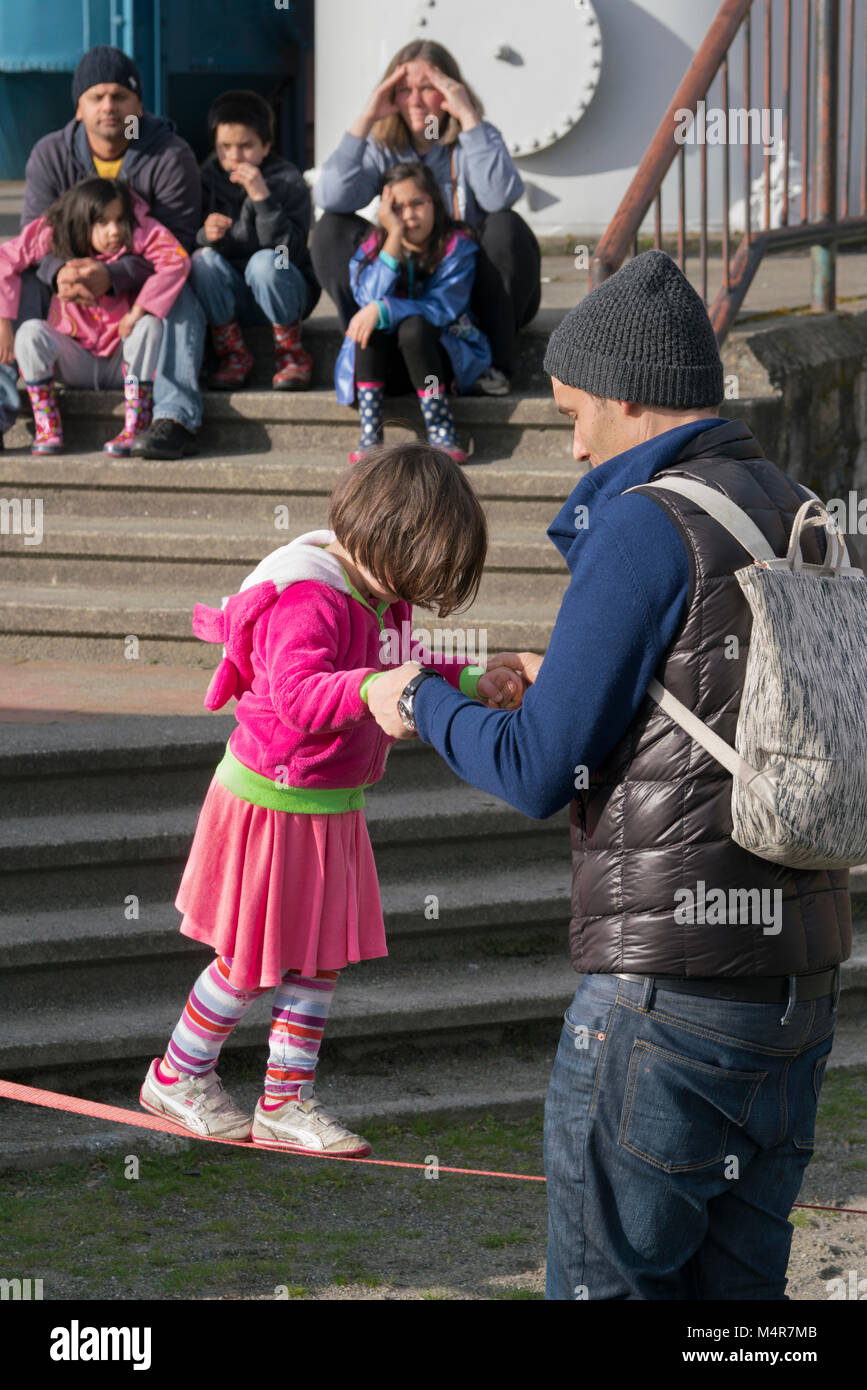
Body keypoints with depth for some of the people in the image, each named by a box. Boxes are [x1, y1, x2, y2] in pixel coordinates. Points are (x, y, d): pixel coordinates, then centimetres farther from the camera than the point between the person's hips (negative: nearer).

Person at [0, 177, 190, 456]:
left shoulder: (140, 232, -15)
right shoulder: (54, 236, -9)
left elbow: (176, 260, -31)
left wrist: (138, 312, -33)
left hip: (121, 360, -1)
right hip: (76, 358, 1)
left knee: (149, 326, -31)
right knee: (31, 332, -25)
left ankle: (134, 430, -30)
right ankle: (47, 430, -18)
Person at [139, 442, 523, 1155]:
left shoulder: (378, 596, 5)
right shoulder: (307, 600, -26)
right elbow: (300, 696, -39)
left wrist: (471, 683, 5)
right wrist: (372, 688, -54)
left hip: (330, 806, 9)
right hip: (274, 799, -9)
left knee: (321, 958, 11)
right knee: (253, 960, 4)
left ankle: (286, 1103, 22)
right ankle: (179, 1076, 25)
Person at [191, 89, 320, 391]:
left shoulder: (288, 180, -10)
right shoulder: (209, 179, -2)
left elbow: (289, 250, -22)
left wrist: (262, 196, -31)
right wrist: (206, 235, -27)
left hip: (285, 290, -3)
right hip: (231, 296, 3)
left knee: (265, 261, -34)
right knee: (202, 259, -26)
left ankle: (292, 356, -14)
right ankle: (234, 355, -13)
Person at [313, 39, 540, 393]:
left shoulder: (477, 138, -4)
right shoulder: (384, 147, 2)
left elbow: (500, 197, -28)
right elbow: (332, 198, -17)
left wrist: (468, 117, -26)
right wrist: (365, 120, -18)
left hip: (475, 290, -2)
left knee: (505, 227, -31)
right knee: (332, 230, -14)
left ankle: (493, 363, -22)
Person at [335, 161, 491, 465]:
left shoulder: (456, 247, -8)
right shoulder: (371, 249, -1)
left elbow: (441, 309, -20)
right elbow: (371, 298, -20)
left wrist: (382, 310, -33)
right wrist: (395, 236, -25)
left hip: (445, 356, -2)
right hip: (387, 364, 2)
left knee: (414, 327, -33)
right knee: (371, 324, -28)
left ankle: (442, 435, -32)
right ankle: (369, 436, -33)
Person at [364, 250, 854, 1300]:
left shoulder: (646, 524, -12)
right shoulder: (796, 516, 12)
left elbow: (540, 775, -11)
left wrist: (420, 703, 6)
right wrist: (569, 681, 24)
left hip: (669, 986, -8)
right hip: (798, 976, 8)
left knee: (609, 1279, 1)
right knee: (738, 1279, 13)